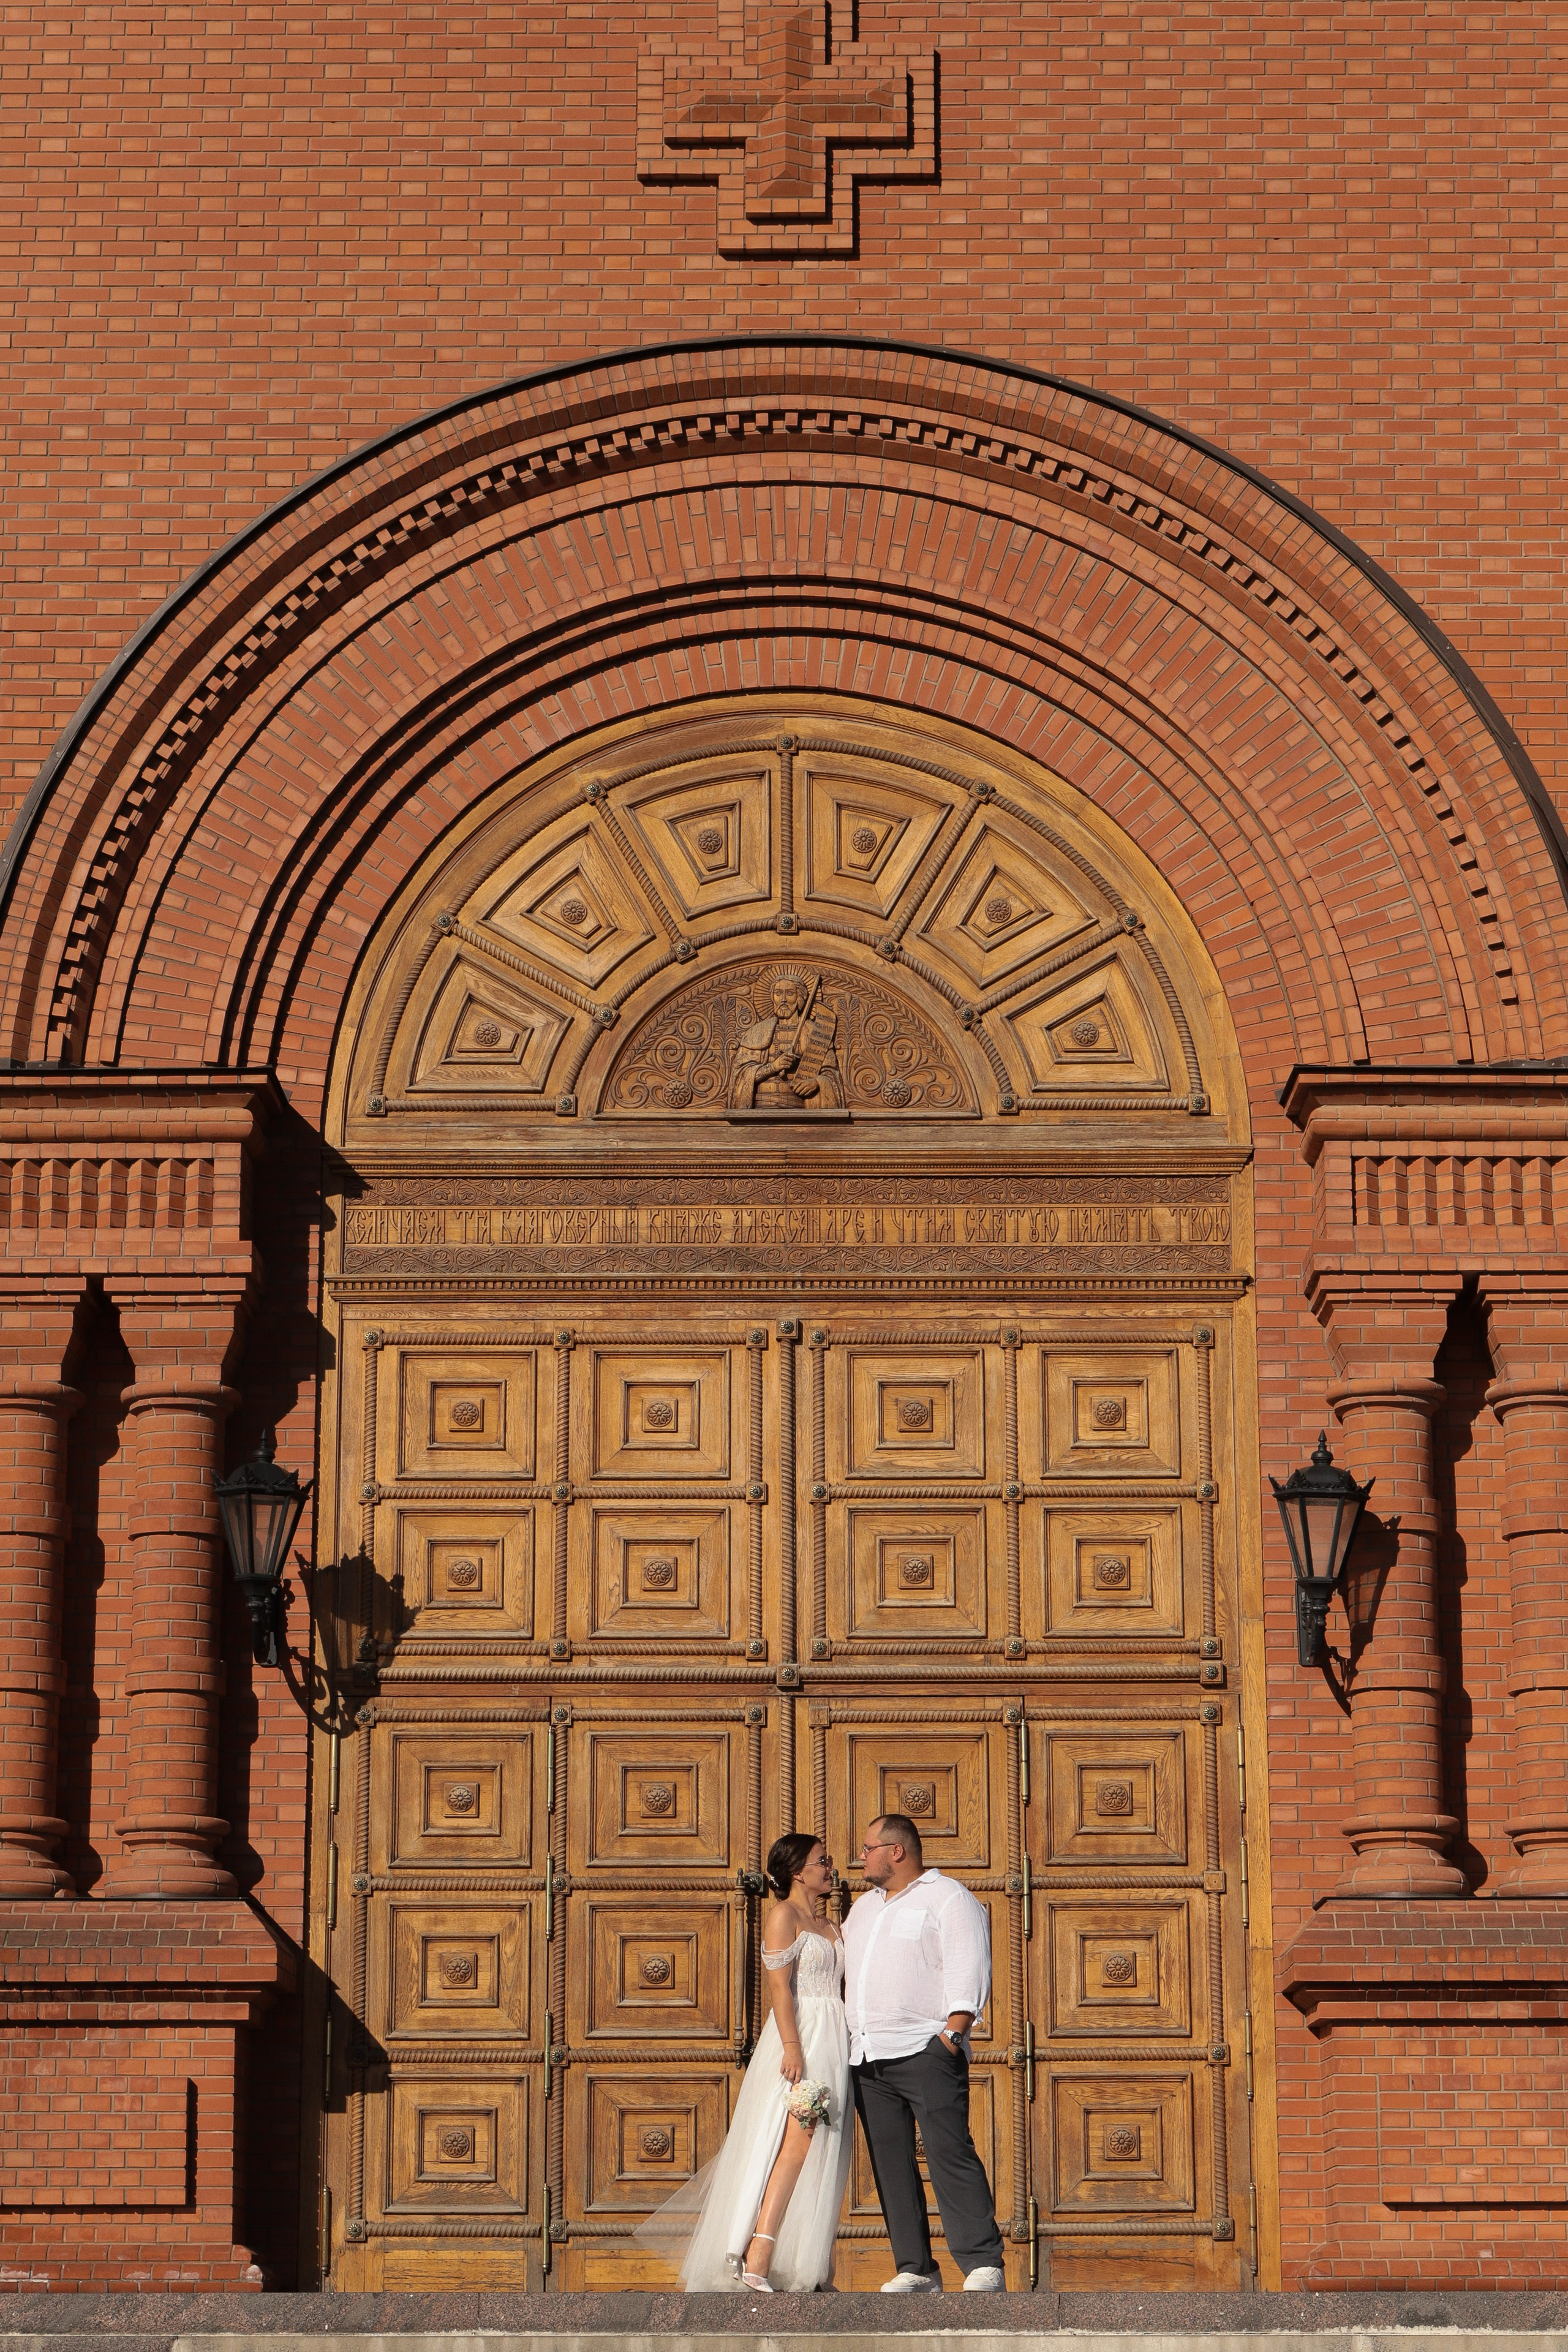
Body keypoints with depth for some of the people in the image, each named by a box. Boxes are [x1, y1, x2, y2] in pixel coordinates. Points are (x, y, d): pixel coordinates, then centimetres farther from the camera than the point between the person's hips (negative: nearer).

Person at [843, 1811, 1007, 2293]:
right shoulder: (865, 1906, 24)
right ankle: (915, 2270, 6)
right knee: (891, 2164, 3)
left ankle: (983, 2264, -16)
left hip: (925, 2051, -7)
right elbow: (839, 1968, 31)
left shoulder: (949, 1898, 1)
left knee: (949, 2153, -14)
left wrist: (954, 2028, -18)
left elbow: (969, 1969, -8)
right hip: (868, 2057, 7)